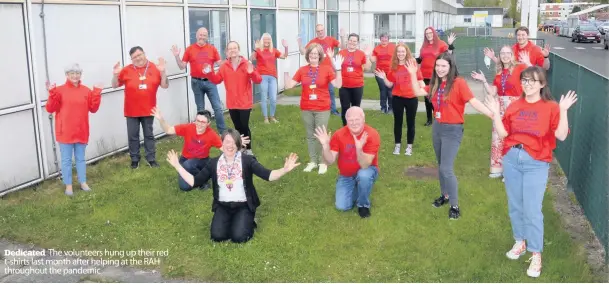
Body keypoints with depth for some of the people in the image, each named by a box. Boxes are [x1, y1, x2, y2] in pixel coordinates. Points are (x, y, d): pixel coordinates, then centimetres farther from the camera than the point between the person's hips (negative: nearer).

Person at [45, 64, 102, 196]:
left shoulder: (86, 90, 5)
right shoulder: (60, 90, -4)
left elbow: (93, 108, 2)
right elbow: (50, 109, -8)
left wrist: (97, 93, -8)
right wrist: (52, 93, -21)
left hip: (81, 132, 3)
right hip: (65, 132, -3)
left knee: (80, 158, 15)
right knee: (66, 160, 5)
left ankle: (83, 182, 25)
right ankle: (68, 185, 14)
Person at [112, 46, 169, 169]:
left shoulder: (155, 68, -1)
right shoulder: (127, 70, -2)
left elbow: (165, 86, -2)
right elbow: (115, 85, 2)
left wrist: (162, 72, -17)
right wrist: (116, 75, -17)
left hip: (148, 110, 0)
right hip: (132, 111, 0)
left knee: (149, 135, 10)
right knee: (133, 136, 7)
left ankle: (151, 159, 19)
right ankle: (135, 160, 19)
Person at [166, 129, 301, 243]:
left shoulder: (247, 160, -10)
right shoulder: (214, 163, -1)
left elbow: (267, 175, -21)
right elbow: (194, 182, 0)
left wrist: (284, 170, -41)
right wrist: (177, 166, -8)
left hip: (243, 206, -3)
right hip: (222, 206, 3)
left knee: (238, 237, -22)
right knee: (217, 236, -18)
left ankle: (248, 221, 12)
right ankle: (230, 221, 15)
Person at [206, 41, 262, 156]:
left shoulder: (247, 64, -6)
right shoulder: (224, 66, 4)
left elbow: (258, 80, -12)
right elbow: (217, 80, 7)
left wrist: (252, 72, -30)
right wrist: (210, 73, -9)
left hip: (245, 102, -3)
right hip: (232, 103, 3)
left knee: (244, 126, -2)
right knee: (237, 127, 12)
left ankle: (248, 149, 11)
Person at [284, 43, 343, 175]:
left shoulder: (327, 69, -5)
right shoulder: (302, 70, 2)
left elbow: (338, 85, -15)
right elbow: (288, 85, 0)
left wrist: (338, 69, -25)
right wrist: (286, 71, -12)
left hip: (322, 109, -3)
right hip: (306, 109, 3)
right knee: (310, 135, 12)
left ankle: (323, 162, 13)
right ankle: (312, 161, 23)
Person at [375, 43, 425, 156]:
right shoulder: (393, 67, 2)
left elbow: (419, 80, -1)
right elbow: (390, 84, 4)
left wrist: (424, 88, -19)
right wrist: (384, 78, -13)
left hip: (411, 98, -2)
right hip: (397, 98, 2)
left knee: (410, 122, 8)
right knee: (398, 122, 11)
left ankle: (409, 146, 20)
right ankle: (397, 145, 24)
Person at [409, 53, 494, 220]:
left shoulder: (458, 83, -17)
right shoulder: (436, 83, 5)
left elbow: (474, 102, -24)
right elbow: (418, 92, 7)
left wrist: (493, 115, -34)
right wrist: (413, 74, 0)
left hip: (453, 130, -7)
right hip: (437, 127, 7)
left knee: (446, 169, -10)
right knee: (441, 165, 17)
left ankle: (455, 206, 3)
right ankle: (445, 195, 35)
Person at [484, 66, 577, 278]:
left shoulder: (551, 107, -4)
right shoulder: (514, 106, 7)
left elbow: (561, 136, -12)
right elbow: (502, 133, 4)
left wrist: (563, 111, -19)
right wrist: (495, 113, -4)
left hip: (536, 164, -4)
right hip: (511, 159, 4)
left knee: (532, 210, -4)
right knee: (515, 206, 14)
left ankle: (536, 254, 9)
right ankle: (520, 242, 33)